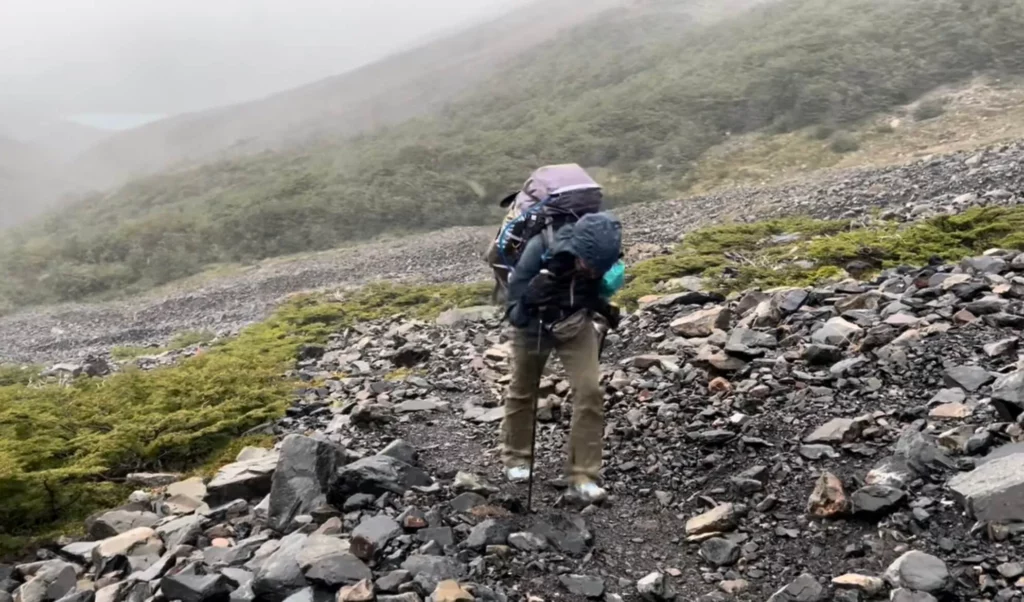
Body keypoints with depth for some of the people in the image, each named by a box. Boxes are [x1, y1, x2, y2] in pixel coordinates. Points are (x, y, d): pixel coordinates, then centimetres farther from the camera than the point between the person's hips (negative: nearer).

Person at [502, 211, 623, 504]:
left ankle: (583, 474, 1)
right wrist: (529, 304, -44)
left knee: (590, 390, -11)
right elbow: (514, 313, -26)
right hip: (533, 324, -2)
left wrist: (606, 309, -13)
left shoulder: (595, 253, -24)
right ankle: (516, 456, 38)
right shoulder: (539, 251, -35)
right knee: (522, 389, 14)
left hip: (576, 323, 2)